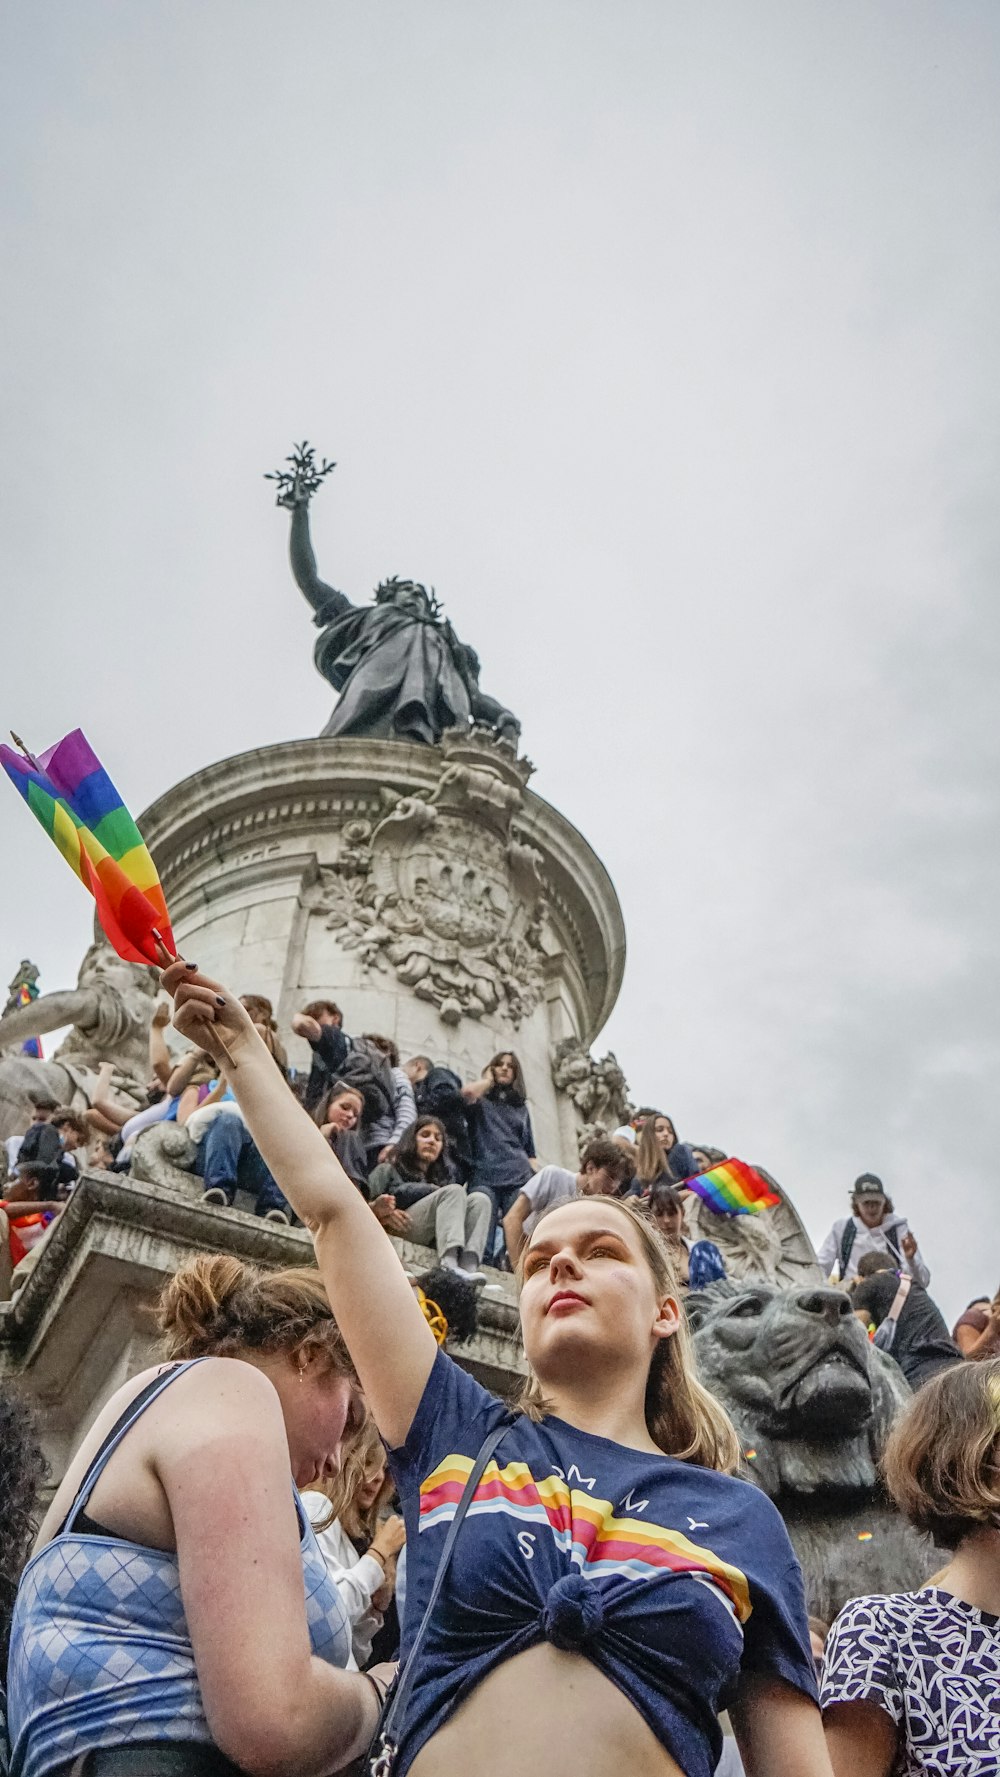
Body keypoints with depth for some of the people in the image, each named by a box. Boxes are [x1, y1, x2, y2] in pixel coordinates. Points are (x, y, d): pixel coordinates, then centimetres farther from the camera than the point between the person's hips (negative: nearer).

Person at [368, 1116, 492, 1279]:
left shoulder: (441, 1177, 34)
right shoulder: (389, 1169, 23)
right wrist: (384, 1215, -16)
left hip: (433, 1240, 4)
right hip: (398, 1232, -4)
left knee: (479, 1199, -16)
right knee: (454, 1191, -22)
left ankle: (469, 1266, -46)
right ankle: (449, 1266, -49)